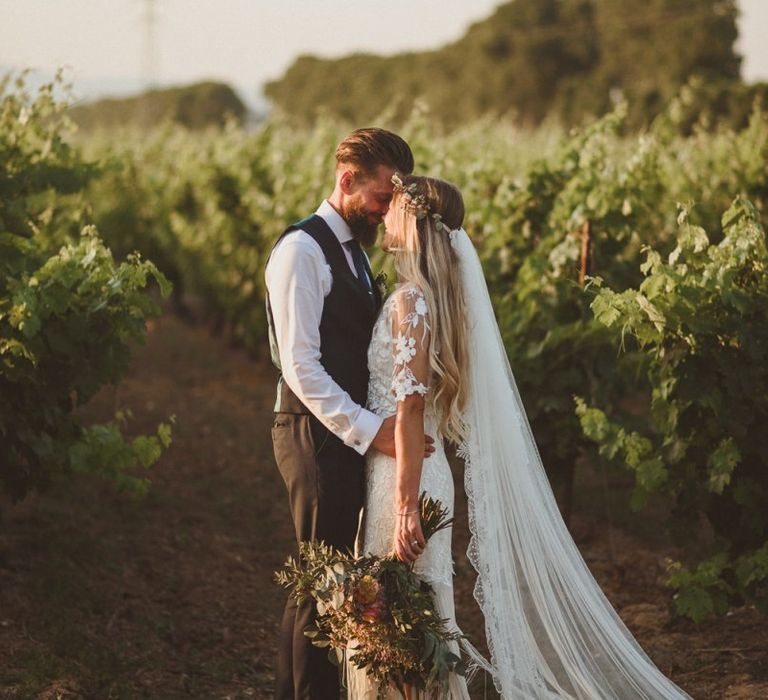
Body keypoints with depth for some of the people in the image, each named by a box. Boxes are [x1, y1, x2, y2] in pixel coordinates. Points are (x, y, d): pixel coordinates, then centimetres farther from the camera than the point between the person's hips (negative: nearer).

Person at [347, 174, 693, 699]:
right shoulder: (441, 297, 12)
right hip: (421, 471, 9)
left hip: (405, 475, -9)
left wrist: (405, 507, -25)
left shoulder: (410, 301, -16)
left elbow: (410, 405, -22)